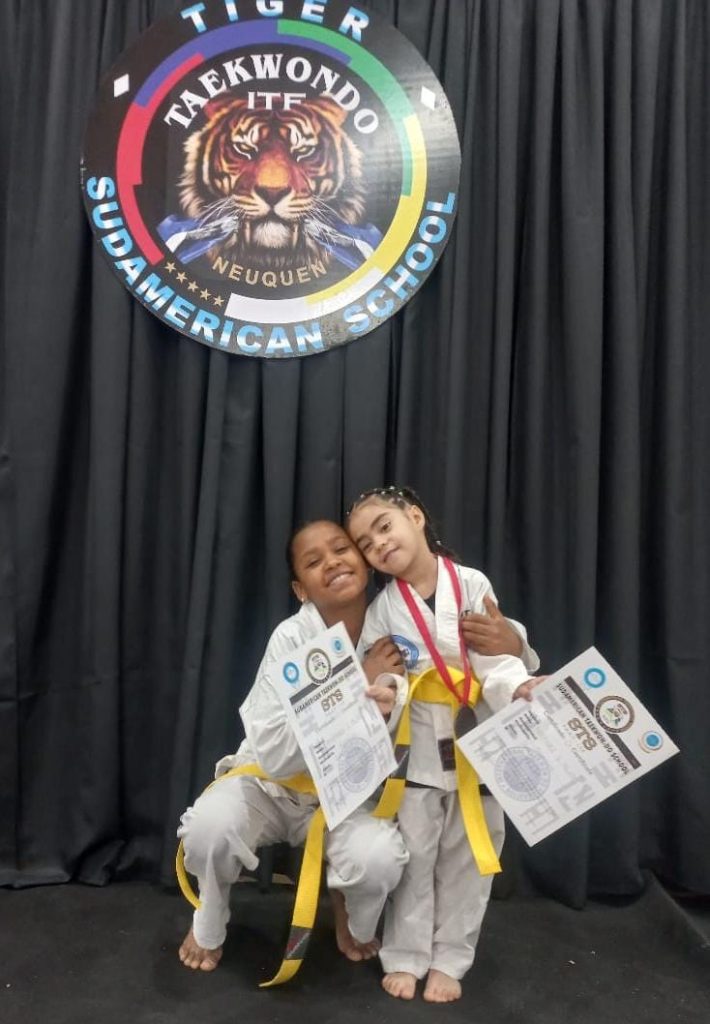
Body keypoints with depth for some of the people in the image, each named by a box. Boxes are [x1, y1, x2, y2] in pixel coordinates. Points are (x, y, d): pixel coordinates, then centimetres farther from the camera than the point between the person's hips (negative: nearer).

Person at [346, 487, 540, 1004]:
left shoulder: (473, 584, -10)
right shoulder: (383, 608, -5)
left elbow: (494, 658, -13)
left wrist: (518, 686, -32)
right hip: (418, 748, 0)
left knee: (466, 857, 12)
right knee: (413, 855, 10)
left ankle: (449, 960, 30)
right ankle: (406, 957, 28)